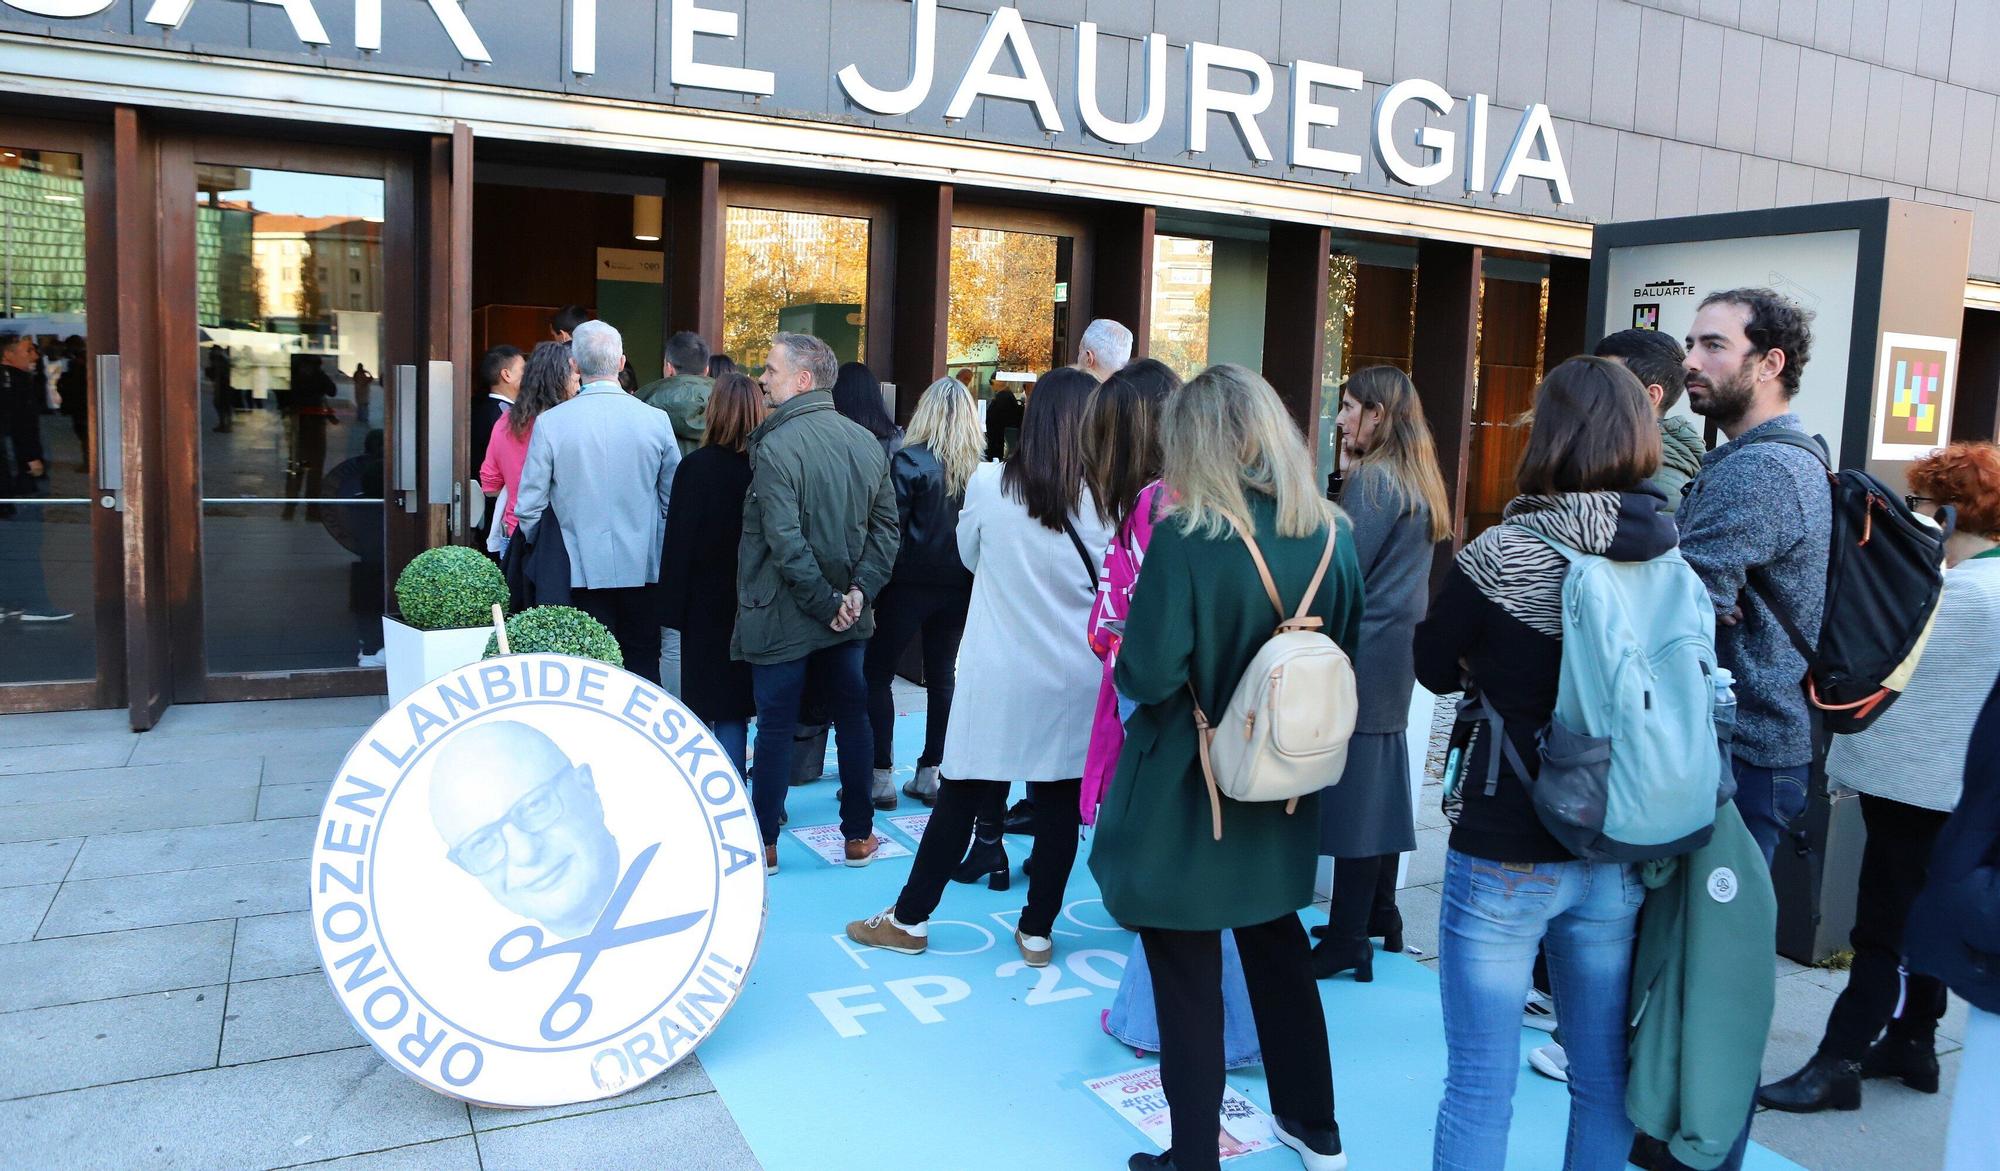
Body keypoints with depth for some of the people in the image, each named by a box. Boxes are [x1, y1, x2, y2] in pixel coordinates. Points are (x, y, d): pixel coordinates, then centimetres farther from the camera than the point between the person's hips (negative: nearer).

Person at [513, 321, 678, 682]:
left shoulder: (550, 423, -7)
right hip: (642, 569, 1)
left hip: (581, 570, -1)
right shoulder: (655, 421, -3)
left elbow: (529, 506, -2)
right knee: (643, 666, 10)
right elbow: (674, 500, 5)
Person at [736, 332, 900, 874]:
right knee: (852, 718, 14)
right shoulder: (866, 441, 3)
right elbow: (886, 527, 2)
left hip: (783, 618, -5)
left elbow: (786, 543, -23)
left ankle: (763, 845, 15)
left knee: (775, 727, 5)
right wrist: (858, 591, -3)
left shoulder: (776, 448, -17)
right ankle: (858, 835, 23)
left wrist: (826, 603, -15)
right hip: (848, 616, 6)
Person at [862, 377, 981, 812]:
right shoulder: (980, 467, 0)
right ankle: (929, 773, 18)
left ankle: (881, 776, 5)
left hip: (910, 581, -4)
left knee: (876, 673, 6)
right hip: (959, 584, 5)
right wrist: (967, 569, 14)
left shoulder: (909, 461, -11)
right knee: (942, 677, 13)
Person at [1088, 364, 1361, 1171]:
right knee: (1277, 947, 24)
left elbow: (1146, 677, -24)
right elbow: (1345, 654, 8)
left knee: (1188, 979, 9)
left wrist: (1125, 658, -3)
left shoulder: (1186, 536, -21)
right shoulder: (1331, 535, -2)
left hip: (1188, 796, -6)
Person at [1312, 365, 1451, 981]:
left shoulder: (1371, 480, -15)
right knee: (1381, 785, 16)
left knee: (1352, 792, -4)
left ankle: (1348, 942, 2)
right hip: (1396, 658, 9)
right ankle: (1382, 918, 26)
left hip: (1360, 658, -9)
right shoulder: (1418, 481, 13)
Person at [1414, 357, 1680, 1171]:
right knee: (1606, 1078, 19)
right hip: (1619, 859, 5)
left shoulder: (1503, 553, -15)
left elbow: (1435, 669, -1)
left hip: (1506, 857, -4)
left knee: (1480, 1087, 7)